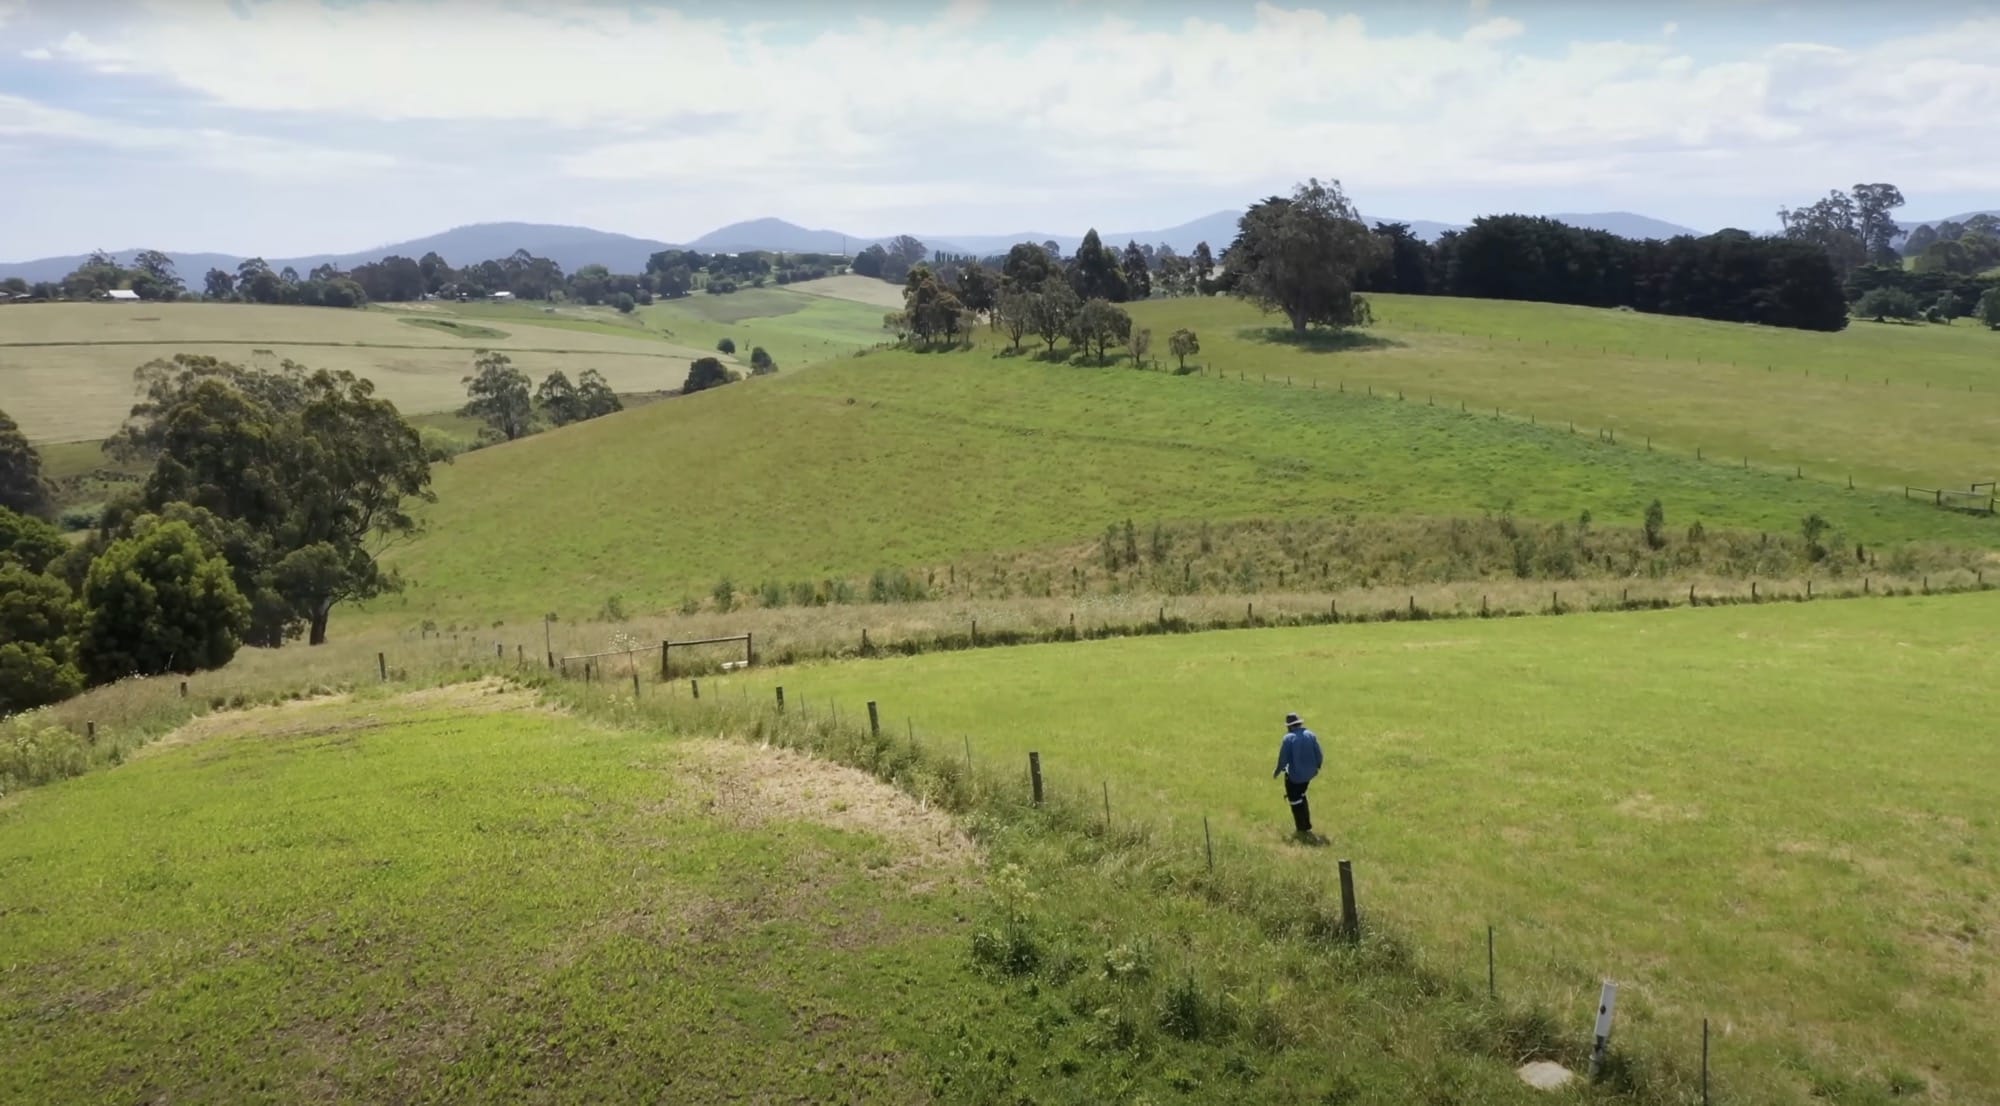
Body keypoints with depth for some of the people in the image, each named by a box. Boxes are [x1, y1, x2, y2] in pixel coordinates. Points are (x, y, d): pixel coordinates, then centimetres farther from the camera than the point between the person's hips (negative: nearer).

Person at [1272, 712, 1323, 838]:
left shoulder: (1288, 738, -18)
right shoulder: (1311, 735, -2)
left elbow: (1283, 759, -15)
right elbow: (1318, 754, 2)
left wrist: (1277, 772, 0)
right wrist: (1317, 767, 20)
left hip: (1294, 775, -6)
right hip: (1308, 773, 6)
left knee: (1295, 801, 11)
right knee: (1301, 796, 26)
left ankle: (1303, 829, 17)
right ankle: (1306, 825, 32)